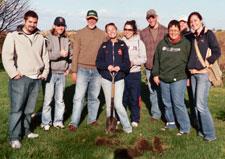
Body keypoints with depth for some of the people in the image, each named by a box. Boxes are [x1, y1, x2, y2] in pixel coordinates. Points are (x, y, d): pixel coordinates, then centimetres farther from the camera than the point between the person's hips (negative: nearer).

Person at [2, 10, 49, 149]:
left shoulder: (40, 37, 12)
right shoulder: (13, 36, -1)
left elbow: (45, 56, 17)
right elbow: (7, 56, -8)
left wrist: (45, 73, 9)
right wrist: (14, 73, -13)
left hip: (36, 79, 4)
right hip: (20, 79, -4)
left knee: (29, 109, 12)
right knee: (17, 108, -5)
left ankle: (26, 131, 26)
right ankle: (14, 137, 2)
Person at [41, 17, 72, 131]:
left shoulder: (66, 40, 11)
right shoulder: (48, 38, -5)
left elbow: (70, 55, 20)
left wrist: (68, 68, 9)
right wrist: (60, 53, -17)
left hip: (62, 73, 5)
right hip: (51, 73, -4)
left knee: (60, 99, 11)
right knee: (48, 99, 0)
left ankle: (58, 121, 22)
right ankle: (46, 122, 13)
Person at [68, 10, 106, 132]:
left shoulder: (102, 34, 6)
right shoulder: (80, 33, 3)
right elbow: (75, 53, 2)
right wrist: (74, 71, -2)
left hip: (97, 70, 2)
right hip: (83, 69, -1)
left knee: (94, 97, 10)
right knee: (78, 97, -3)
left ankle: (92, 119, 22)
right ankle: (74, 123, 0)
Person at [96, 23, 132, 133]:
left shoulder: (122, 45, 3)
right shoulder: (104, 46, 6)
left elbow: (127, 62, 0)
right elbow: (98, 62, 2)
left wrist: (120, 67, -19)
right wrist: (107, 66, -15)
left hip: (119, 78, -2)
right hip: (106, 78, 2)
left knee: (118, 104, -10)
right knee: (109, 104, 8)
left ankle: (127, 126, 6)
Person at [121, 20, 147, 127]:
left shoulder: (139, 42, 0)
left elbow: (143, 59, -3)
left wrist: (132, 61, -16)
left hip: (134, 73, -2)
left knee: (134, 97, 3)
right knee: (122, 97, 10)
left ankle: (135, 119, 17)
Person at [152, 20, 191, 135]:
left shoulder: (185, 43, -4)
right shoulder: (162, 43, 7)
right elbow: (157, 60, 12)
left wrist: (189, 76, -2)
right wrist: (155, 74, 8)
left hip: (178, 79, -5)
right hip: (163, 79, 5)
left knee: (178, 103, -7)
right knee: (167, 103, 14)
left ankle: (185, 128, 5)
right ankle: (170, 123, 31)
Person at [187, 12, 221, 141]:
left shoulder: (208, 34, -5)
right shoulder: (192, 37, 12)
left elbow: (217, 52, -11)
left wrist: (207, 63, -12)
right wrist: (190, 66, 8)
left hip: (204, 74, -6)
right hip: (193, 74, 7)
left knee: (201, 105, -9)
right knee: (197, 104, 10)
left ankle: (210, 134, 3)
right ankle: (202, 129, 23)